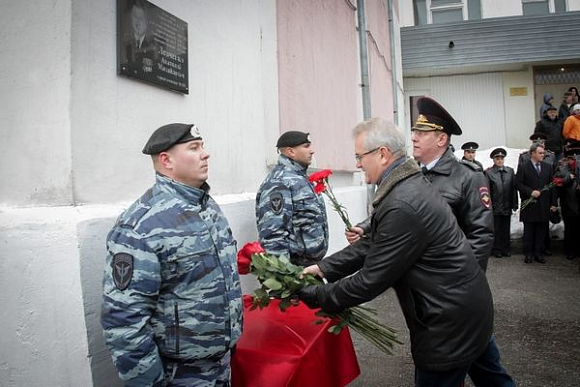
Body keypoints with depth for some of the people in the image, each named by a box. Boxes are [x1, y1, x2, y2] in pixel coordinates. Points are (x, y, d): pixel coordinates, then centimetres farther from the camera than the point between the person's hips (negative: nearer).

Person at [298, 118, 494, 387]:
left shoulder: (402, 205, -29)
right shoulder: (407, 184, 4)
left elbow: (372, 279, -23)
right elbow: (374, 244, 6)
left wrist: (317, 296, -11)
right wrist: (324, 268, 0)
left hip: (452, 319, -9)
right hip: (455, 307, 9)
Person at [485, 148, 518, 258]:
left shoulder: (510, 171, 6)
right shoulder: (489, 172, -5)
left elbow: (514, 188, 5)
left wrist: (514, 204, 2)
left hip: (507, 206, 3)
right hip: (495, 206, -3)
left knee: (506, 229, 11)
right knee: (496, 229, 6)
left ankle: (505, 249, 22)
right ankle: (496, 250, 18)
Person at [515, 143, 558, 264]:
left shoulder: (548, 167, 11)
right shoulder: (523, 167, -1)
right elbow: (518, 184, -6)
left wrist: (553, 203, 4)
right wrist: (530, 192, -18)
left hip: (544, 205, 3)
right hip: (529, 205, -3)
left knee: (542, 231, 6)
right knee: (529, 231, 4)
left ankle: (539, 253, 14)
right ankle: (528, 254, 12)